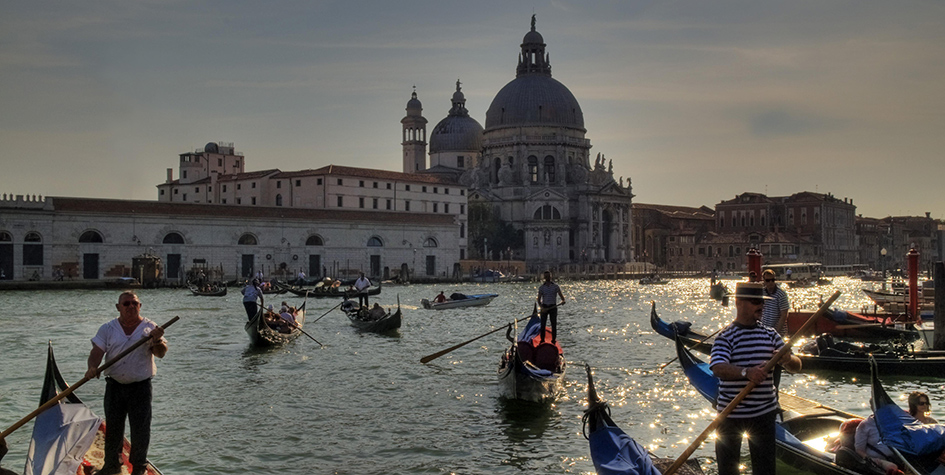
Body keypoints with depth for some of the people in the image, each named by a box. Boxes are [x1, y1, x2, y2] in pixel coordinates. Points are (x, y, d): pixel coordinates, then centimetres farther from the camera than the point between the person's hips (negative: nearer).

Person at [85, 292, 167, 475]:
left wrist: (157, 340, -28)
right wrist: (92, 367, -22)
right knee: (112, 426, 12)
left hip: (140, 386, -2)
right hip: (114, 385, 2)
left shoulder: (150, 328, 1)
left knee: (140, 429, 2)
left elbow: (161, 353, -7)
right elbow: (97, 351, -2)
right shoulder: (108, 329, 5)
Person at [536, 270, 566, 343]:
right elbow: (539, 299, -1)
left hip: (553, 307, 0)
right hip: (544, 307, 0)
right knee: (542, 324, -1)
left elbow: (561, 295, -2)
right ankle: (542, 340, 8)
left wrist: (563, 300, -25)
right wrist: (542, 307, -17)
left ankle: (554, 340, 9)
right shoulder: (541, 287, 2)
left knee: (554, 324, 1)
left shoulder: (555, 286, 2)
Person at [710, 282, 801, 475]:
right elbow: (718, 368, -26)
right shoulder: (726, 336, -10)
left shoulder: (770, 334, 5)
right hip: (730, 413, -3)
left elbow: (796, 366, 4)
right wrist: (746, 372, -42)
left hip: (764, 413, 4)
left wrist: (788, 359, -20)